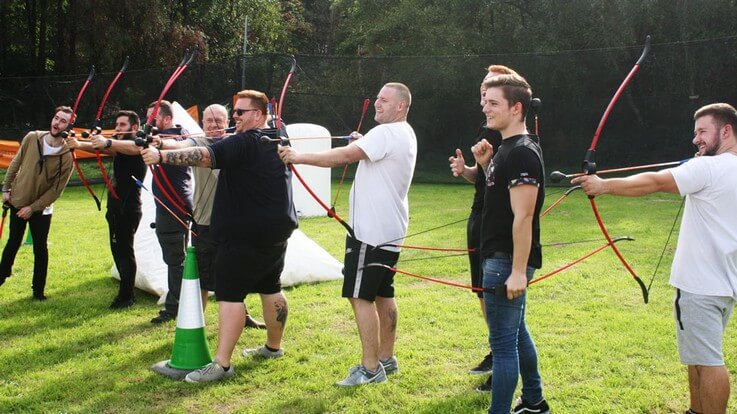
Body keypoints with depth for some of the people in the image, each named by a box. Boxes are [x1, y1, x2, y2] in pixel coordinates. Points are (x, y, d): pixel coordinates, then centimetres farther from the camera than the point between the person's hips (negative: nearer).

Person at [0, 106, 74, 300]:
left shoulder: (66, 156, -18)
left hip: (41, 210, -3)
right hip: (17, 203, 3)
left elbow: (56, 189, -15)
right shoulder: (32, 138, -10)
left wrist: (32, 208, -16)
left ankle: (38, 290, 18)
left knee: (40, 249, 4)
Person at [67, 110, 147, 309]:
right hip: (116, 206, 9)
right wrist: (79, 144, -23)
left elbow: (131, 148, -34)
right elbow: (106, 148, -4)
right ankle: (126, 292, 22)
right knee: (118, 248, 13)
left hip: (129, 208, -9)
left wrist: (107, 143, -51)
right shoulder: (118, 144, 16)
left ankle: (126, 296, 0)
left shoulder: (138, 143, -9)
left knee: (124, 249, -6)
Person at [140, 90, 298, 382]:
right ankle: (273, 346, 32)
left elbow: (206, 156, -28)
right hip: (277, 230, 10)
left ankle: (222, 363, -8)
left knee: (229, 293, -8)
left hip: (245, 235, -10)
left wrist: (161, 156, -30)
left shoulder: (244, 143, -16)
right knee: (270, 288, 19)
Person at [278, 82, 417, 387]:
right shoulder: (405, 135, 17)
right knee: (382, 293, 16)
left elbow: (343, 156, -24)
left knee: (360, 296, -8)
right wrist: (361, 146, 11)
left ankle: (370, 368, -5)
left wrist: (299, 157, -20)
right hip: (389, 228, 11)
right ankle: (386, 359, 25)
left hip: (372, 230, -11)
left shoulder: (386, 134, -16)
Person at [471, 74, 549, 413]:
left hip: (507, 262, -11)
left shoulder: (522, 153, -19)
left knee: (503, 342, -3)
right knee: (516, 333, 21)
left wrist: (518, 271, -24)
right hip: (502, 258, 11)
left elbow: (523, 216, -23)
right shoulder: (506, 148, 12)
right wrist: (485, 165, 8)